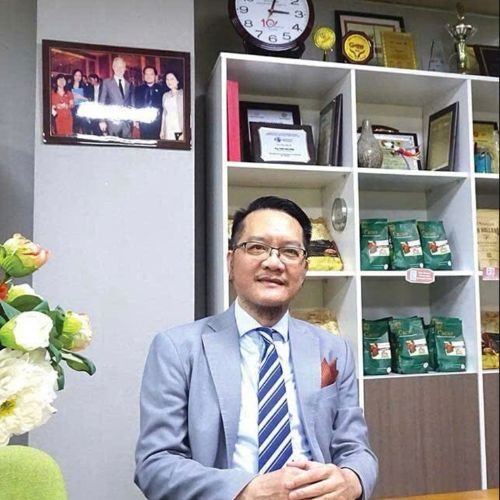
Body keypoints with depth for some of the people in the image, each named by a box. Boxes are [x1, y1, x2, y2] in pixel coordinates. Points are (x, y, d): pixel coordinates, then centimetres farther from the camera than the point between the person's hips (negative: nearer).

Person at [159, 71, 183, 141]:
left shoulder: (182, 94, -5)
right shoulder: (165, 95, 14)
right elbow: (164, 113, 18)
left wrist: (184, 133, -17)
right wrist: (162, 131, 11)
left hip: (180, 131, -5)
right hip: (168, 131, 5)